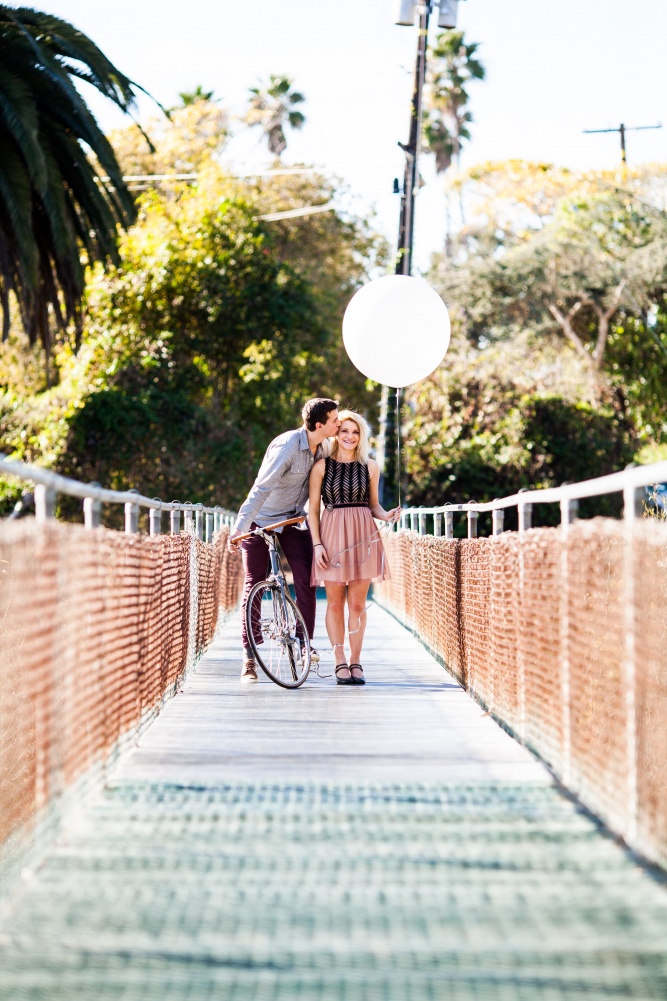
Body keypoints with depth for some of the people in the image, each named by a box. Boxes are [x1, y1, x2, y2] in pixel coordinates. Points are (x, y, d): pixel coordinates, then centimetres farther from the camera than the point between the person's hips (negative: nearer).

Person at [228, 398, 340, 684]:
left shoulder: (323, 447, -4)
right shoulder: (286, 446, -26)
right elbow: (261, 489, -31)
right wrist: (239, 527, -36)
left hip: (294, 521, 6)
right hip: (261, 520, -5)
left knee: (306, 580, -11)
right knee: (253, 585, -4)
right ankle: (249, 658, 0)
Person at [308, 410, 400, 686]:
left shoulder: (370, 466, 7)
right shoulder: (322, 466, 2)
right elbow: (313, 508, 3)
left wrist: (387, 515, -7)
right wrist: (317, 544, -6)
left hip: (363, 536, 1)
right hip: (332, 534, -1)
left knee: (357, 603, 3)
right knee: (335, 602, 1)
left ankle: (355, 661, 10)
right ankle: (340, 663, 7)